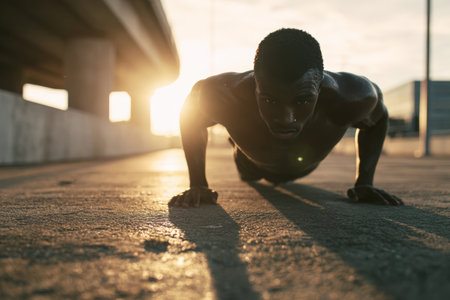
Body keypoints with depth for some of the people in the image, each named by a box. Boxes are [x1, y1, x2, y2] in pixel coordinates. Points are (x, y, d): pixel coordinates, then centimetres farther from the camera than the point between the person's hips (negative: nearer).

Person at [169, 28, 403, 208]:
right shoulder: (225, 95, -48)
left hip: (304, 166, 1)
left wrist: (364, 183, -22)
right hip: (254, 163, -1)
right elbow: (190, 115, -23)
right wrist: (197, 184, -25)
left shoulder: (350, 97, -46)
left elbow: (377, 116, -19)